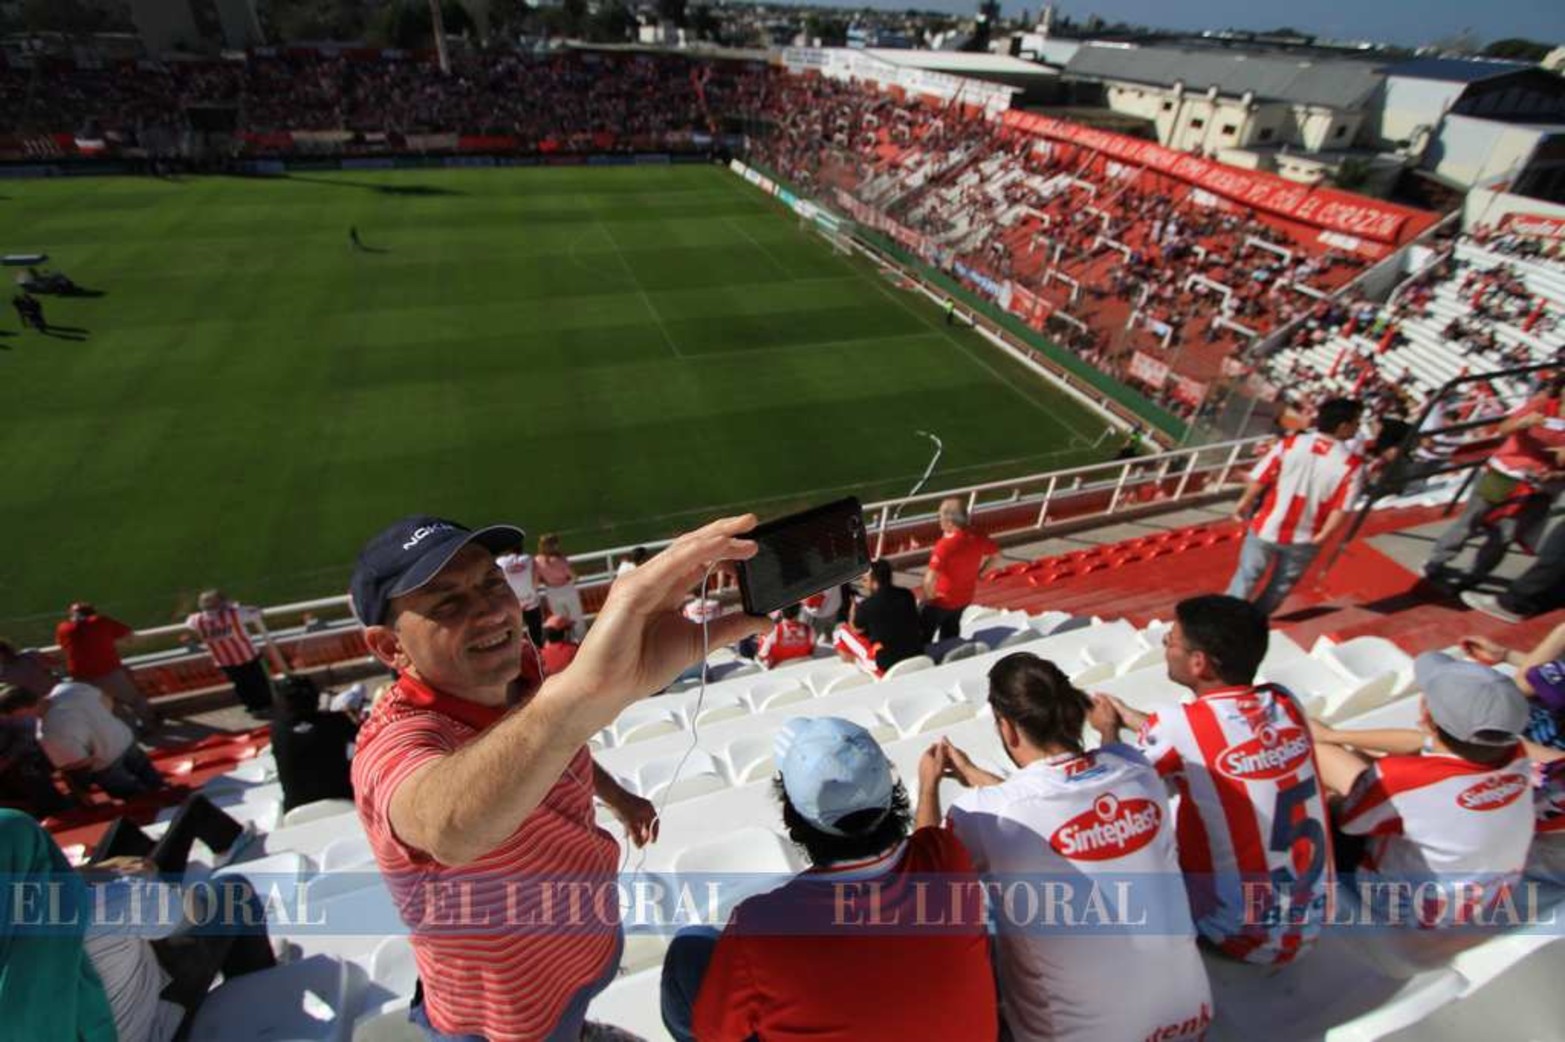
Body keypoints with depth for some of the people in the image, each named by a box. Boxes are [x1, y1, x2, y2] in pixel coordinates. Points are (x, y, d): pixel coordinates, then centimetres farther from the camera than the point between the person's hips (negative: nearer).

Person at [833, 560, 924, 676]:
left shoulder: (867, 605, -12)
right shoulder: (907, 595, 1)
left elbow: (855, 630, 8)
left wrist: (853, 613, 29)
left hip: (888, 666, -5)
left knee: (841, 630, 7)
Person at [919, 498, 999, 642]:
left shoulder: (946, 545, -34)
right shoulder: (978, 538, -13)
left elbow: (929, 580, -38)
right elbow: (995, 554, 8)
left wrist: (929, 597, -18)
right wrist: (978, 573, 11)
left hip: (941, 601, -6)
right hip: (965, 599, 7)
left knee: (922, 637, 15)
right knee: (950, 635, 29)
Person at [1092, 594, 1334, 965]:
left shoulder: (1178, 726, -23)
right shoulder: (1285, 702, -6)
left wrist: (1109, 731, 12)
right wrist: (1132, 717, 18)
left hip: (1243, 939, -6)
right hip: (1311, 927, 6)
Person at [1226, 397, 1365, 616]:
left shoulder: (1290, 444, -11)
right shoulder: (1353, 465, -14)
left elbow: (1258, 480, -8)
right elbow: (1341, 509, -15)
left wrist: (1244, 504, 9)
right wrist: (1322, 536, -2)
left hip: (1267, 528, 0)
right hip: (1303, 539, 0)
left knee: (1247, 577, 18)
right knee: (1280, 586, 22)